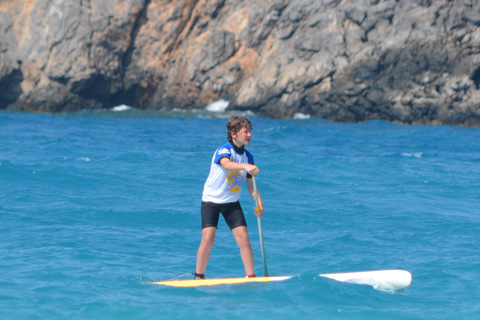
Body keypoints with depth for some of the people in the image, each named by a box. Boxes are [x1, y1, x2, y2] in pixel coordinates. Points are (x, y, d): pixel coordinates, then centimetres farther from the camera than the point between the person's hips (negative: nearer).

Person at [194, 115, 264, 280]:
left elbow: (251, 185, 6)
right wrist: (245, 166, -59)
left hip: (232, 203, 5)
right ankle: (198, 276, 1)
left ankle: (251, 276, -1)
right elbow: (227, 164, -41)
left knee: (244, 238, -7)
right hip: (211, 200, -5)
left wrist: (259, 202, -11)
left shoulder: (248, 157, 2)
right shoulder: (223, 151, -17)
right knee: (208, 239, -14)